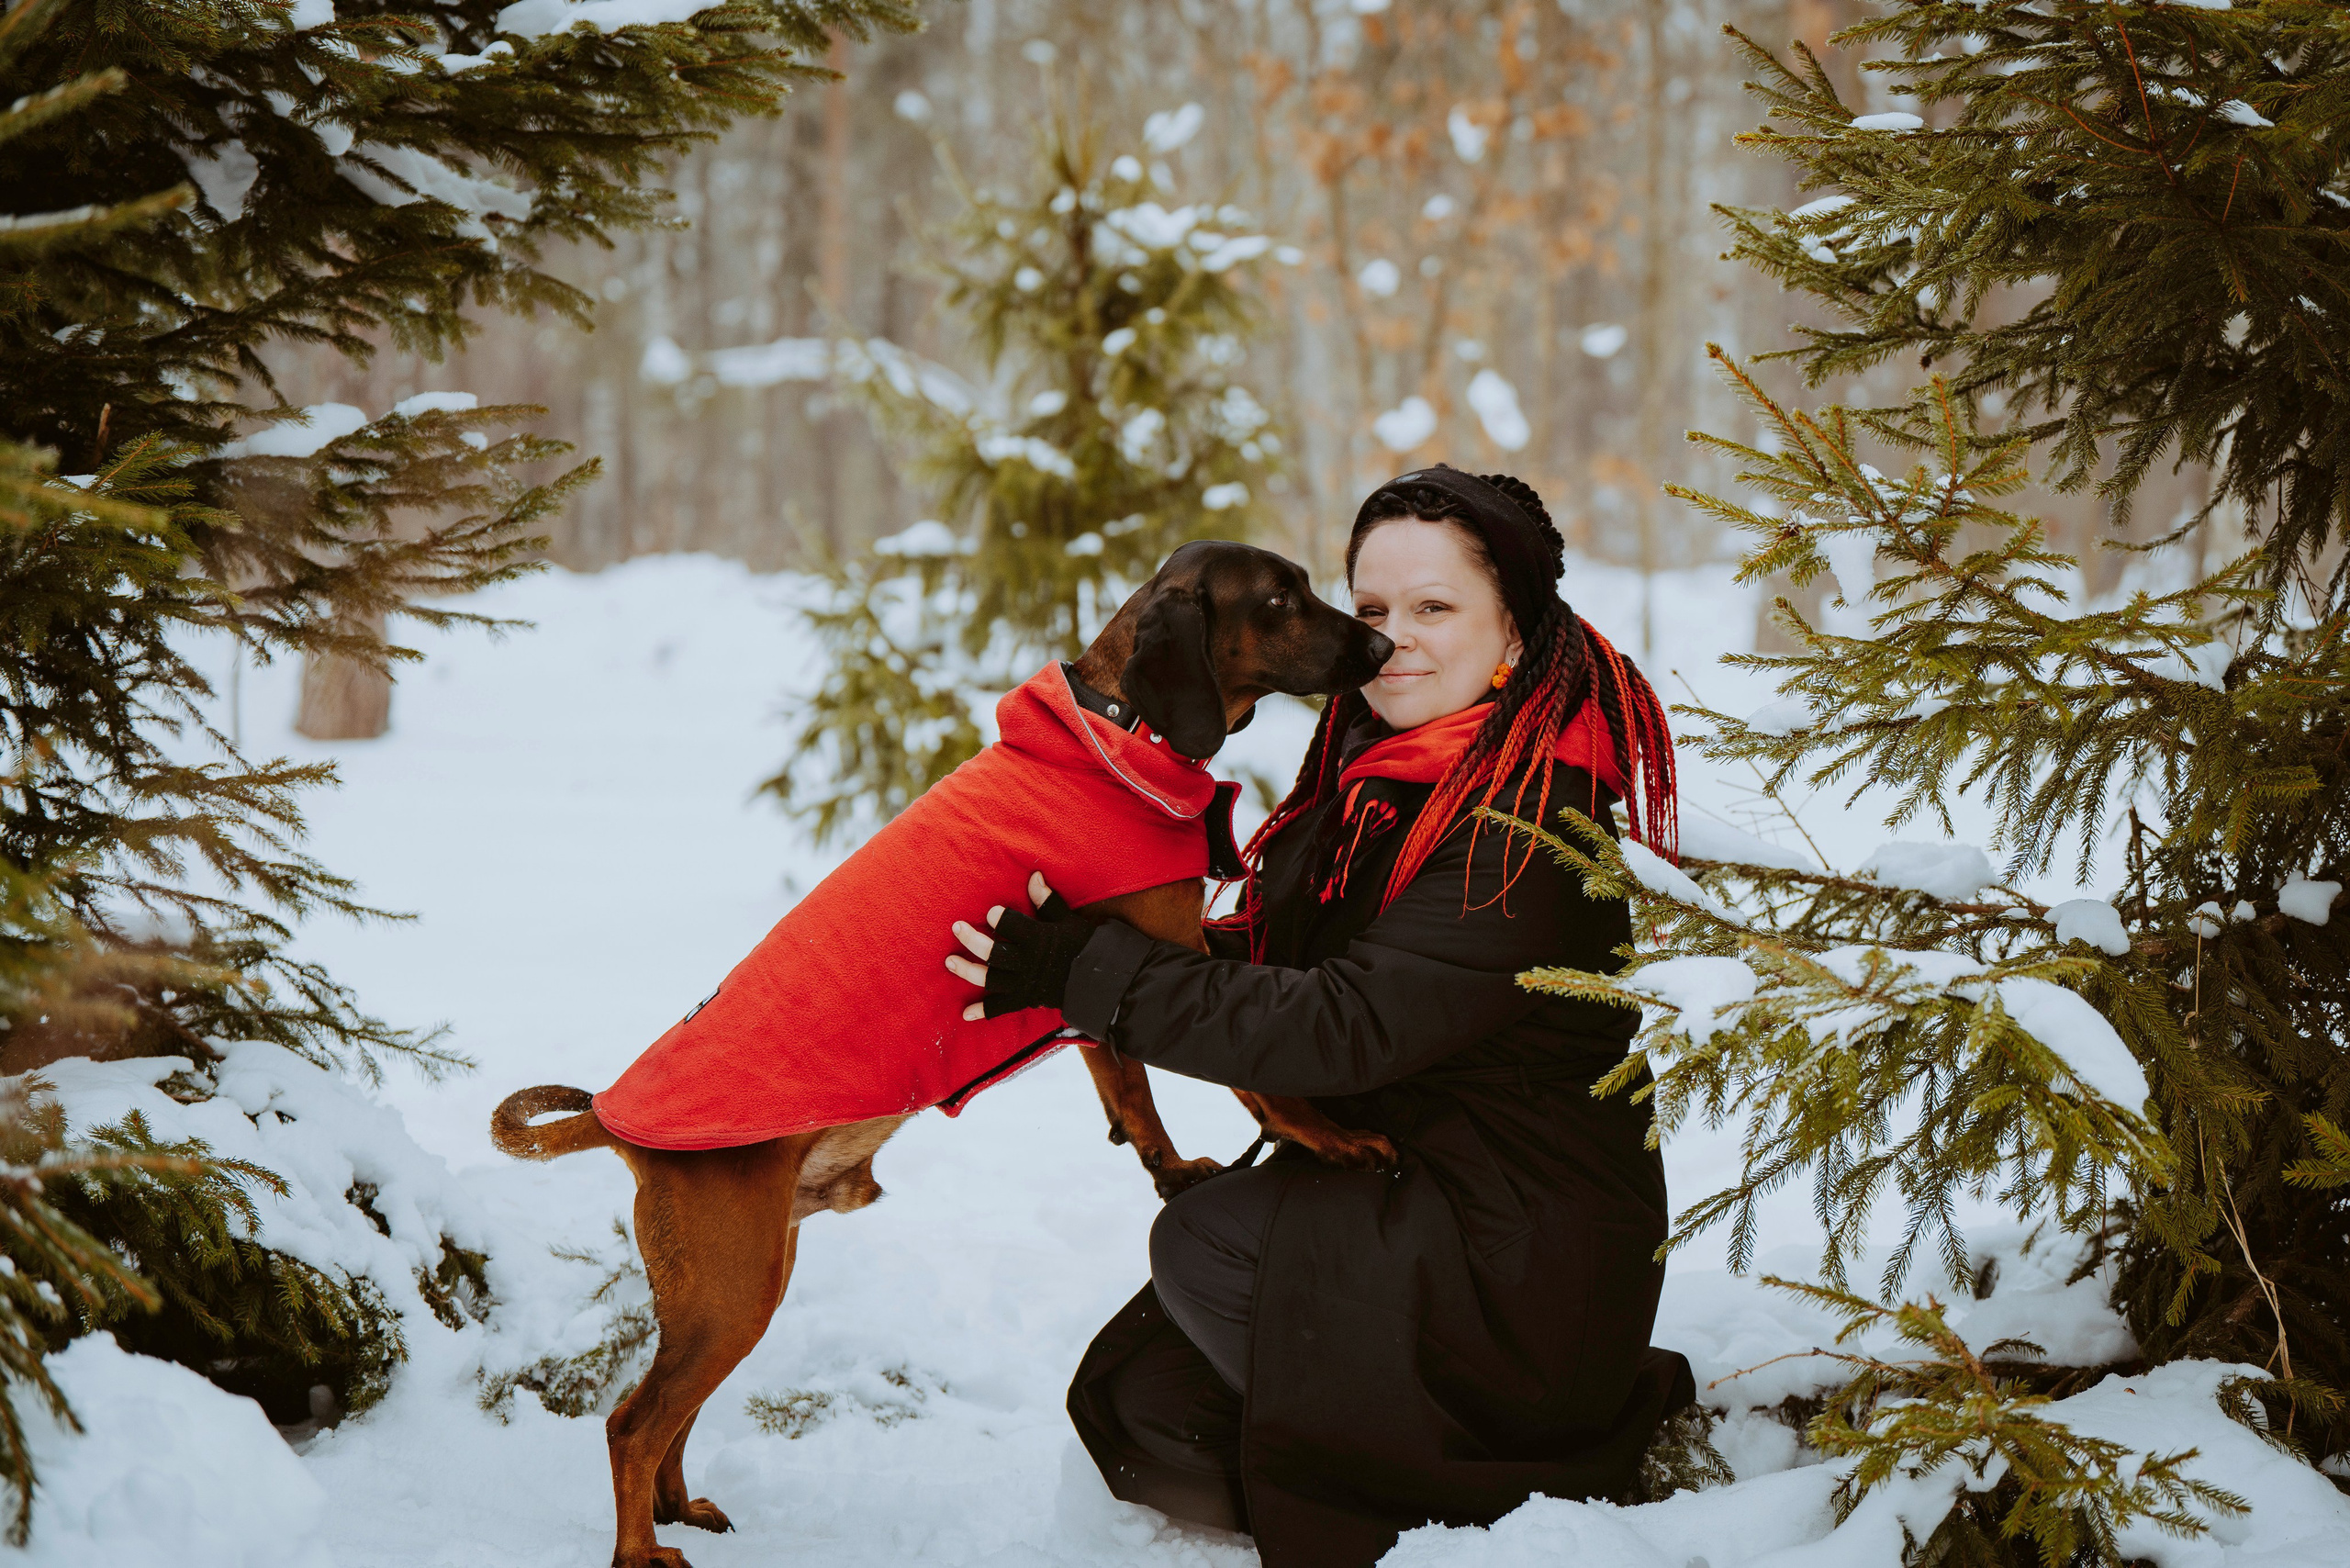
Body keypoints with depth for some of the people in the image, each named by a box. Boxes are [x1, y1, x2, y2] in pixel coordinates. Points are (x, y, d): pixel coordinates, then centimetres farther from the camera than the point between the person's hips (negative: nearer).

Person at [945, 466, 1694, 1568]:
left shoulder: (1526, 824, -21)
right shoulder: (1376, 779, 8)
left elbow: (1350, 1028, -28)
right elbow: (1274, 961, 11)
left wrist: (1089, 973, -27)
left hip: (1523, 1262, -9)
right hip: (1395, 1206, 9)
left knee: (1207, 1243, -23)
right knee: (1141, 1411, 3)